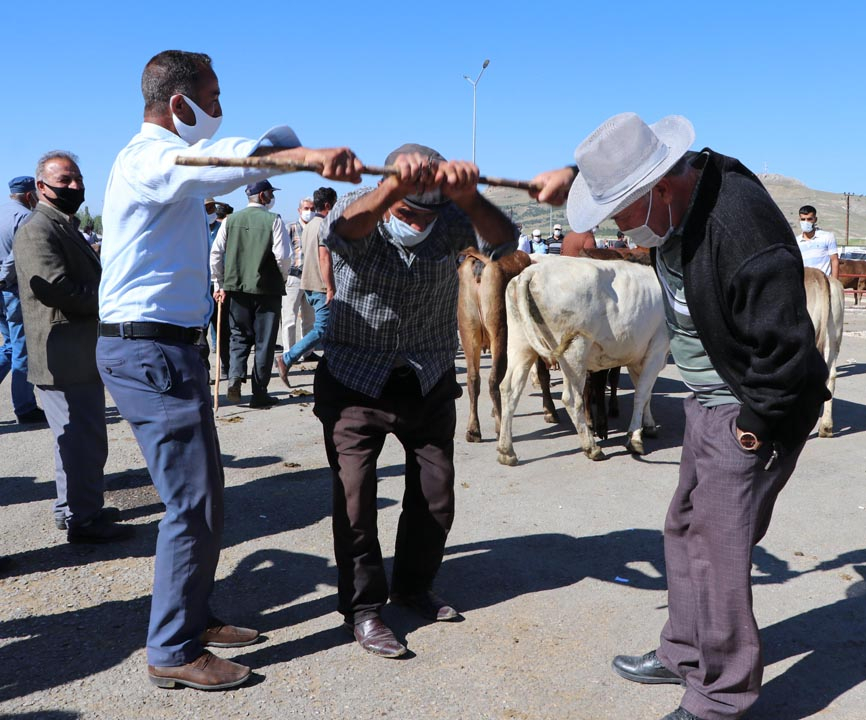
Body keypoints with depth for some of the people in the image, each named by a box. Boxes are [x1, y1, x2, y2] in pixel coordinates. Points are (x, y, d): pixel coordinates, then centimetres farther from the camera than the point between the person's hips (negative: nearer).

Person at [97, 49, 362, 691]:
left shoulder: (167, 159, 19)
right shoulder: (150, 158, -15)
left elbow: (231, 165, 32)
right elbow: (219, 161, -36)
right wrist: (307, 153, -49)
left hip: (165, 348, 11)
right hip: (151, 350, -11)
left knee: (203, 494, 16)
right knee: (195, 504, -6)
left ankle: (193, 618, 29)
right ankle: (173, 653, 6)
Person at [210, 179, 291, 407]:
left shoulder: (230, 220, 5)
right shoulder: (273, 220, -6)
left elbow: (215, 253, 3)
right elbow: (283, 256, -12)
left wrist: (219, 284, 11)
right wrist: (283, 278, 6)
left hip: (238, 287, 3)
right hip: (267, 289, -3)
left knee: (239, 337, 17)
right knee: (264, 341, 5)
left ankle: (235, 376, -6)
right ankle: (259, 393, 9)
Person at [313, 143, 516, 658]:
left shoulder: (449, 221, -11)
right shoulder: (360, 213, -17)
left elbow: (503, 238, -29)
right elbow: (345, 227, -41)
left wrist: (469, 196, -51)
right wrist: (396, 185, -62)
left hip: (431, 380, 3)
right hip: (357, 381, -3)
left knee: (436, 492, 10)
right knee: (355, 492, -7)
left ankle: (414, 585, 33)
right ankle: (363, 607, 11)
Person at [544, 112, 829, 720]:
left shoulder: (742, 234, -32)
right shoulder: (679, 184, -4)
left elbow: (786, 347, -27)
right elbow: (619, 169, 21)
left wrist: (755, 427, -17)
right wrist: (572, 176, 5)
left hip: (753, 411, -9)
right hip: (709, 402, 10)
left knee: (718, 552, -5)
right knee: (686, 532, 18)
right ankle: (686, 653, 36)